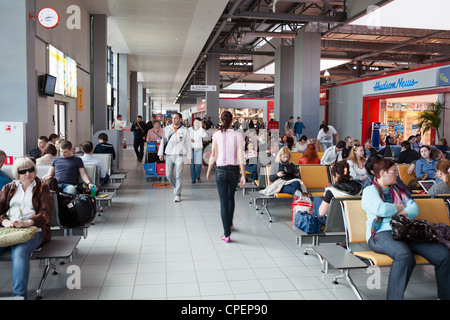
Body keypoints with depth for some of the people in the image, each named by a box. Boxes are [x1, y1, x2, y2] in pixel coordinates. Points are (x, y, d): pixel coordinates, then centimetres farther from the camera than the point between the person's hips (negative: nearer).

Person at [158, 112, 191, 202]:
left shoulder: (185, 130, 1)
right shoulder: (167, 128, 9)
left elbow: (188, 144, 3)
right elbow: (163, 141, 13)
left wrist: (188, 157, 0)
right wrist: (161, 153, 9)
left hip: (180, 155, -3)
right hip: (168, 155, 3)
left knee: (179, 176, -4)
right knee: (169, 175, 6)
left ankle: (177, 195, 5)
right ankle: (176, 187, 32)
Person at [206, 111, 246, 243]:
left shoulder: (216, 135, -6)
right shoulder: (238, 135, -4)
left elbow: (213, 156, -2)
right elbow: (240, 156, -8)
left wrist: (208, 171, 11)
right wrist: (243, 175, -7)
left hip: (221, 170, -2)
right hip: (235, 170, 2)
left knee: (224, 201, 3)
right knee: (231, 198, 23)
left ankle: (227, 234, 2)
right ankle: (229, 224, 43)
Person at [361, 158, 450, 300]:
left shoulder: (398, 190, 26)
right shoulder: (369, 191, 8)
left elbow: (415, 209, 13)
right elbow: (382, 210, -12)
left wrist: (398, 213, -7)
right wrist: (400, 207, 6)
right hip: (382, 234, -6)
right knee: (404, 255, -38)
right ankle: (394, 296, -29)